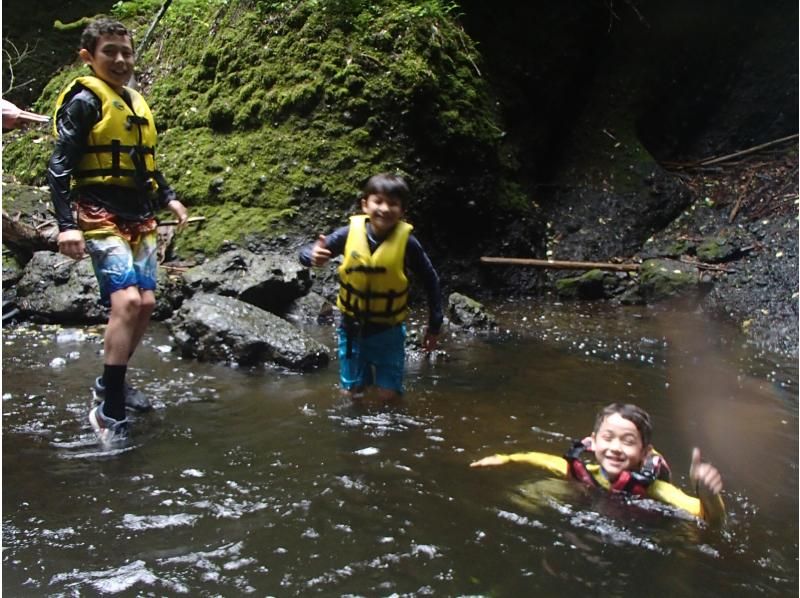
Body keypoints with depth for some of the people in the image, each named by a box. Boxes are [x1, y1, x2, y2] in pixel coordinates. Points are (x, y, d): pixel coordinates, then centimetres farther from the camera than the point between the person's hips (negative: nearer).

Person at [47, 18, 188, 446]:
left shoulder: (136, 103, 19)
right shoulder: (83, 100, -6)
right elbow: (59, 167, -12)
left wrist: (168, 198, 17)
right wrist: (66, 225, -22)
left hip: (140, 218, 8)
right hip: (102, 218, -8)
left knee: (146, 303, 5)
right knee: (126, 301, -21)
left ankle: (110, 383, 24)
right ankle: (109, 412, -14)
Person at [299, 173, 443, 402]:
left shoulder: (407, 242, -17)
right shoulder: (350, 233, -14)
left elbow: (430, 281, -4)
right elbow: (306, 253, -9)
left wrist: (434, 325, 0)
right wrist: (313, 256, -34)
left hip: (388, 330, -1)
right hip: (352, 326, 1)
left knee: (389, 396, -2)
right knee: (351, 393, 9)